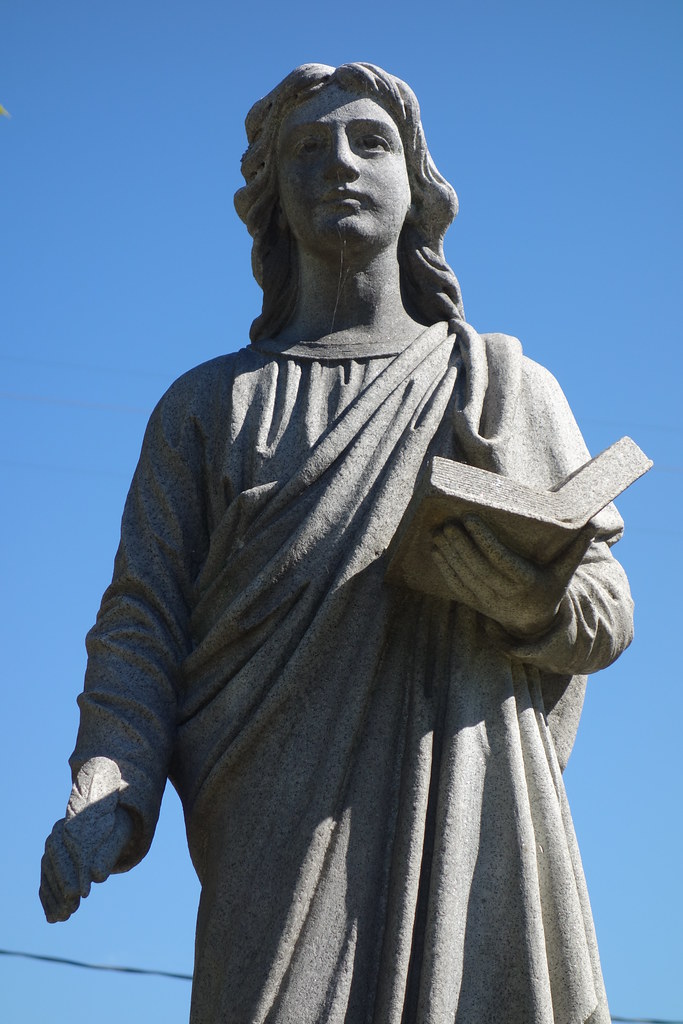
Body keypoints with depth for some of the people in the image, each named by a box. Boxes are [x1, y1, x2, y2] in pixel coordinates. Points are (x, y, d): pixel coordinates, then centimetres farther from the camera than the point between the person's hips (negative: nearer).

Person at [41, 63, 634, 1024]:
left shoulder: (509, 388, 19)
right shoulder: (209, 404, 19)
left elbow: (606, 617, 14)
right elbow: (144, 619, 9)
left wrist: (532, 597, -10)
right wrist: (109, 794, -10)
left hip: (475, 818, 1)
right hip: (285, 847, 0)